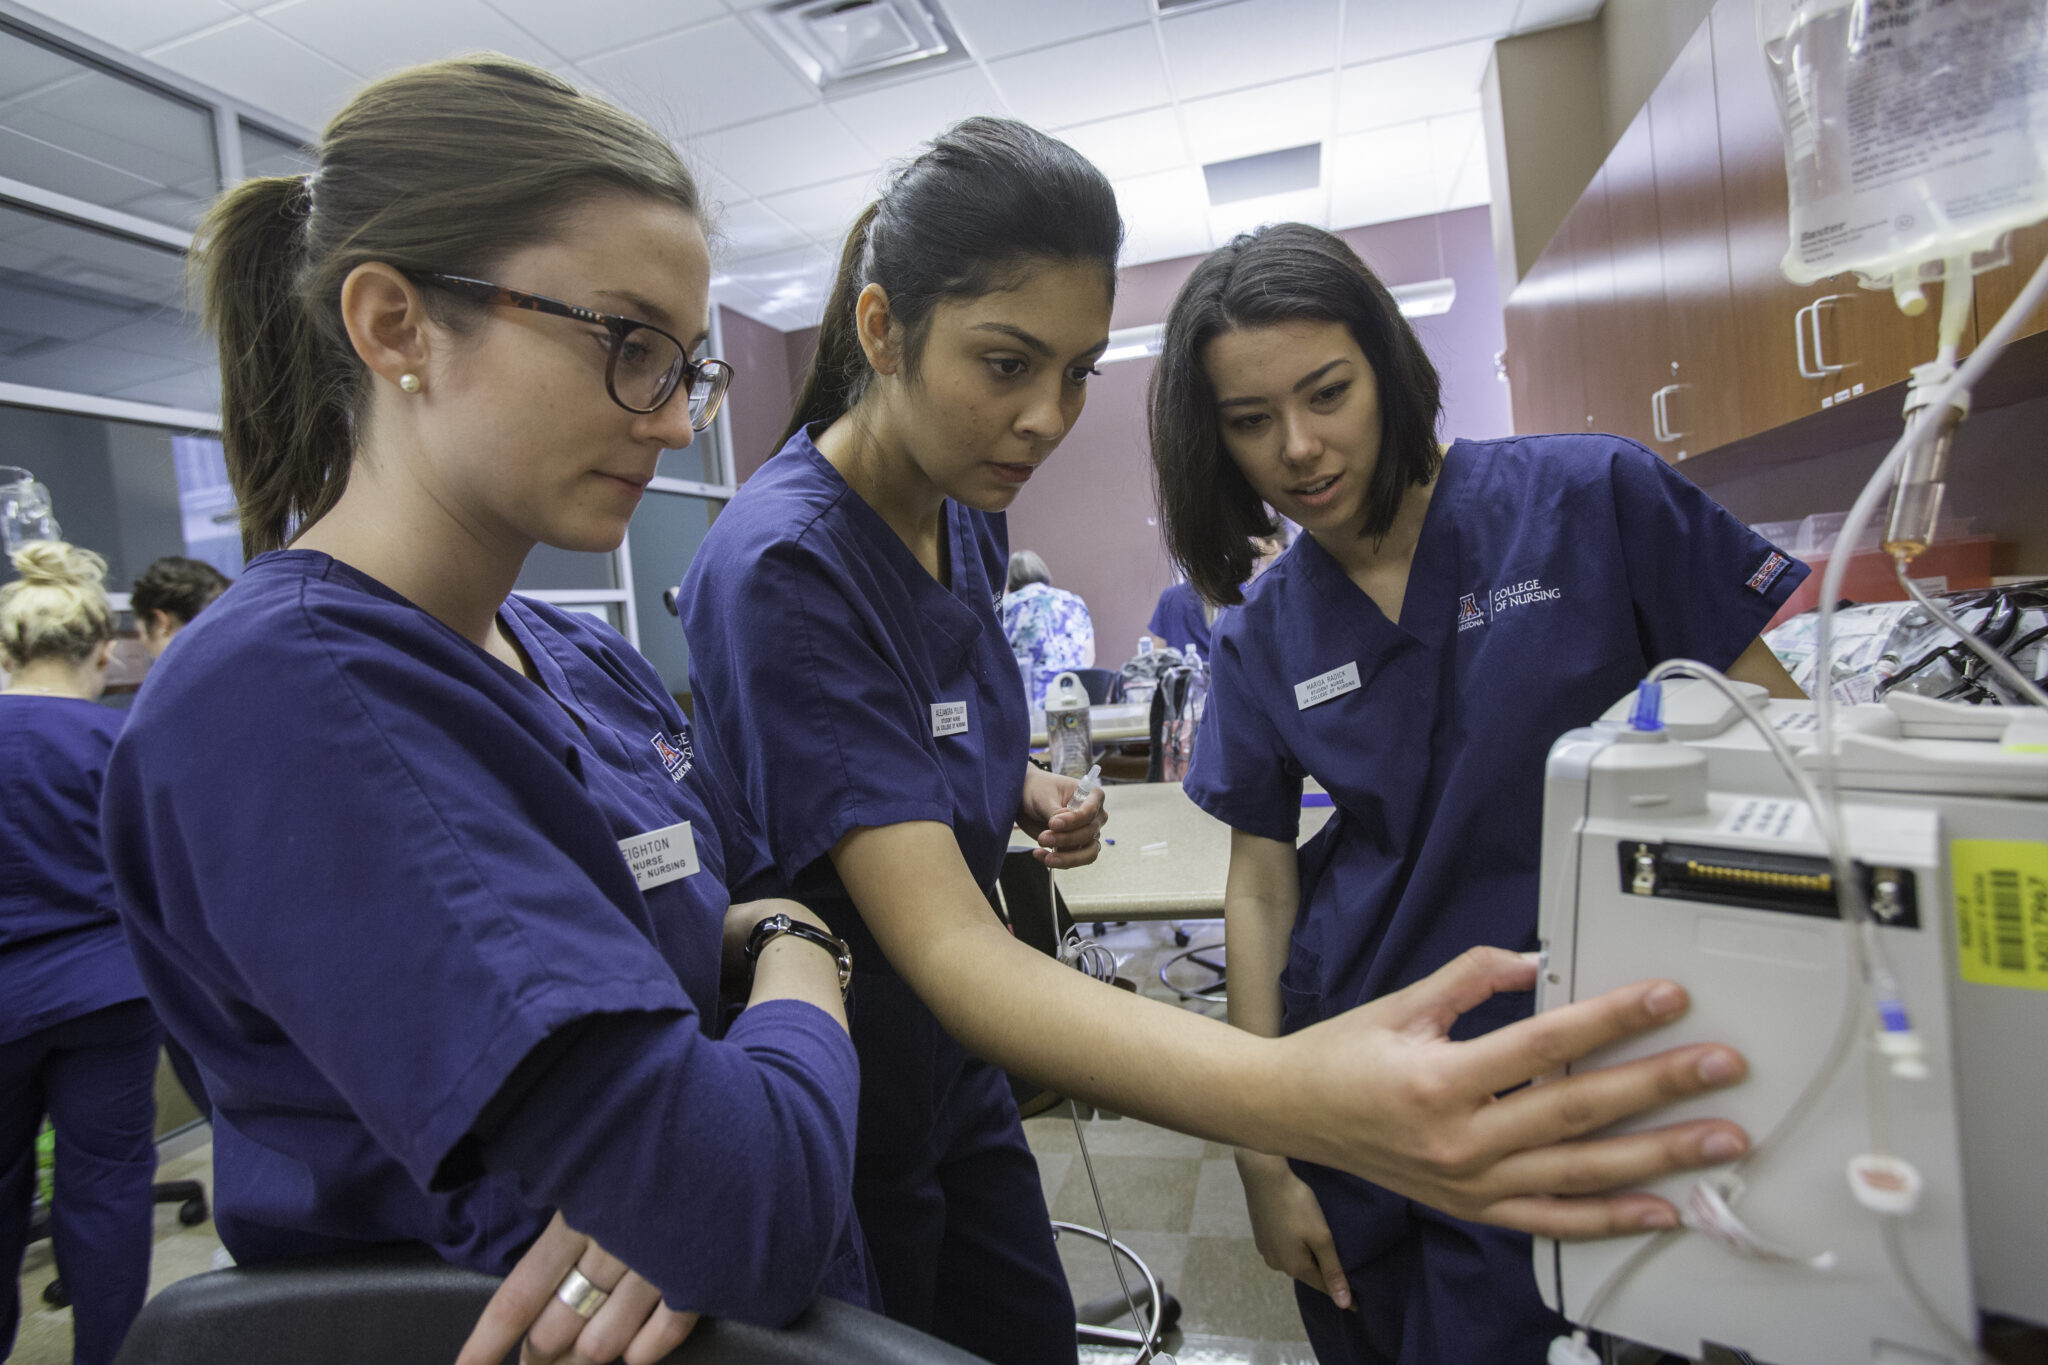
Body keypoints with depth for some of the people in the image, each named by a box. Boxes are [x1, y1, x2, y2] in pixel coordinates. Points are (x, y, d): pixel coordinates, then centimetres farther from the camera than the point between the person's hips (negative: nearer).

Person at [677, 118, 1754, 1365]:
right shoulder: (785, 567, -29)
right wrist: (1291, 1098, -53)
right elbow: (947, 948, -38)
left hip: (956, 1087, 7)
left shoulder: (969, 519, -3)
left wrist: (1020, 792, -7)